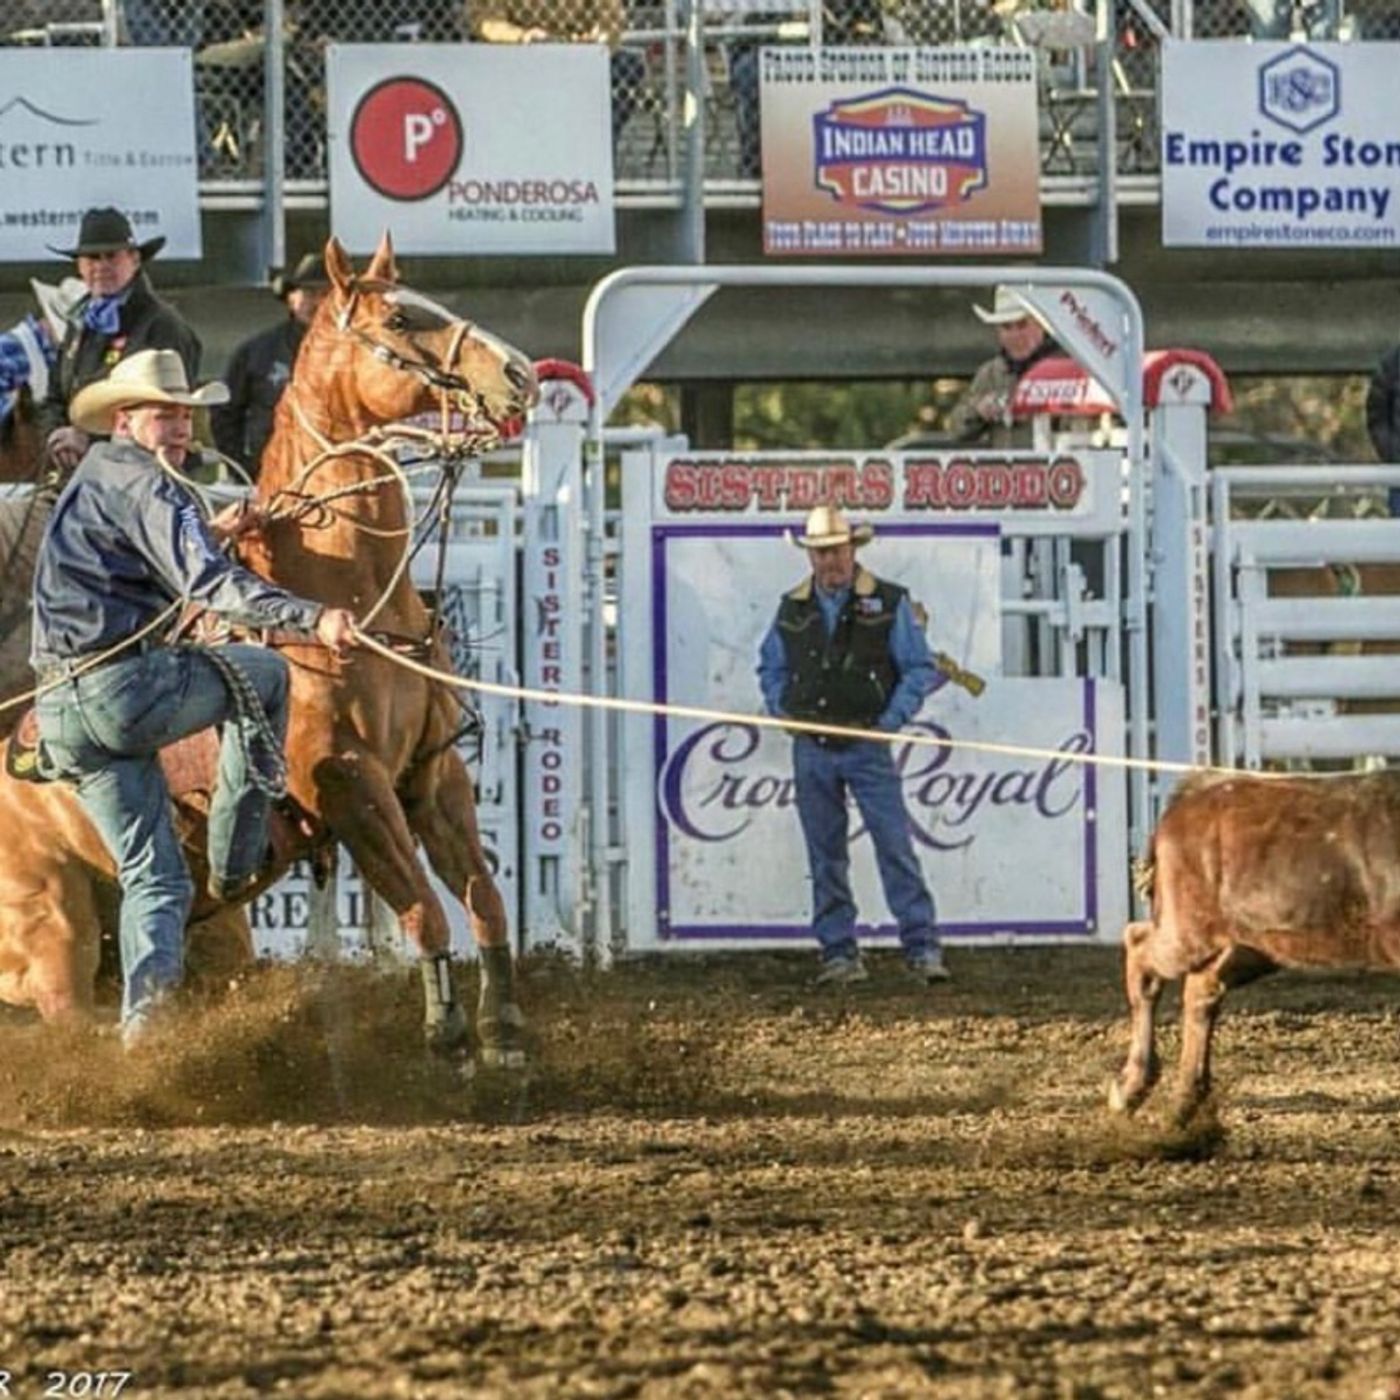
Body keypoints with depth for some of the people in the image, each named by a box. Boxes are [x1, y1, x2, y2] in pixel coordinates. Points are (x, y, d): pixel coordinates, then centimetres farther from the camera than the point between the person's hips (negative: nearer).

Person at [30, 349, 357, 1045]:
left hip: (62, 713, 8)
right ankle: (235, 860, 16)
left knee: (152, 878, 11)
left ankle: (143, 1017, -7)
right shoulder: (144, 485, -8)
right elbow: (209, 585, -23)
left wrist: (209, 533, 43)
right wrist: (314, 618, -33)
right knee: (260, 675, 18)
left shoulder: (89, 482, 22)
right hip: (128, 690, -8)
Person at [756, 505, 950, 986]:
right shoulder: (792, 609, 9)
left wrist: (890, 721, -9)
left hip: (867, 747, -3)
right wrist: (782, 712, 6)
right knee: (825, 856, 5)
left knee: (895, 847, -9)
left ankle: (922, 948, -8)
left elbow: (921, 669, 0)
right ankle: (839, 952, 11)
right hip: (811, 749, 3)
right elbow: (771, 667, 23)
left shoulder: (887, 604, -1)